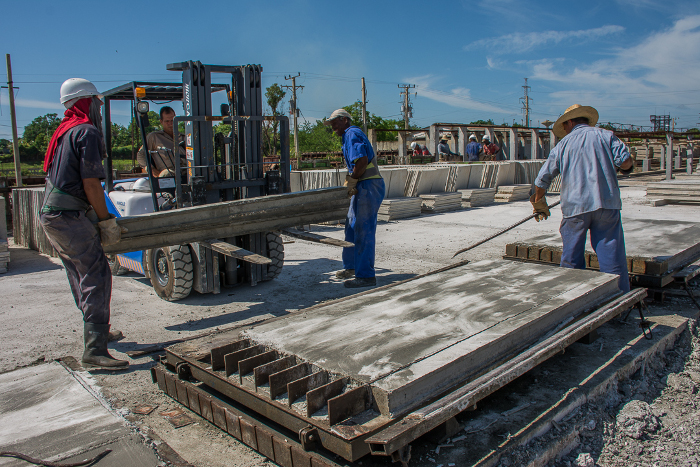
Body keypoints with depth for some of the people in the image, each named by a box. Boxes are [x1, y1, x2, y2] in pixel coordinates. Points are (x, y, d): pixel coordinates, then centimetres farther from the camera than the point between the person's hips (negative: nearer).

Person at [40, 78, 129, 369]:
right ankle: (94, 349, -14)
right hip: (70, 217, -10)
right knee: (97, 277, -11)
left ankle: (97, 332, 33)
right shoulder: (87, 132, -11)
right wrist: (107, 222, -11)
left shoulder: (63, 132, 20)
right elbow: (91, 183, -17)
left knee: (81, 276, 19)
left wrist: (95, 218, 26)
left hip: (51, 215, 10)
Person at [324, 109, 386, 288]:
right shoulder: (350, 136, 24)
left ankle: (366, 275, -5)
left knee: (363, 231, -9)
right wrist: (351, 184, 9)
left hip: (369, 187, -11)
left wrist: (350, 181, -12)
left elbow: (362, 161, -23)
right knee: (351, 227, 17)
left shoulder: (352, 134, -8)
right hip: (363, 188, 11)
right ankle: (351, 266, 29)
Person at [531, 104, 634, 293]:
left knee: (572, 258, 11)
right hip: (606, 204, -1)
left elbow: (542, 180, 12)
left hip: (574, 207, 1)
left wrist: (539, 203, 27)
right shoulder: (605, 136, 9)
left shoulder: (562, 144, 13)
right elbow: (626, 162, -4)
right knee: (612, 255, 2)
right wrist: (626, 167, 20)